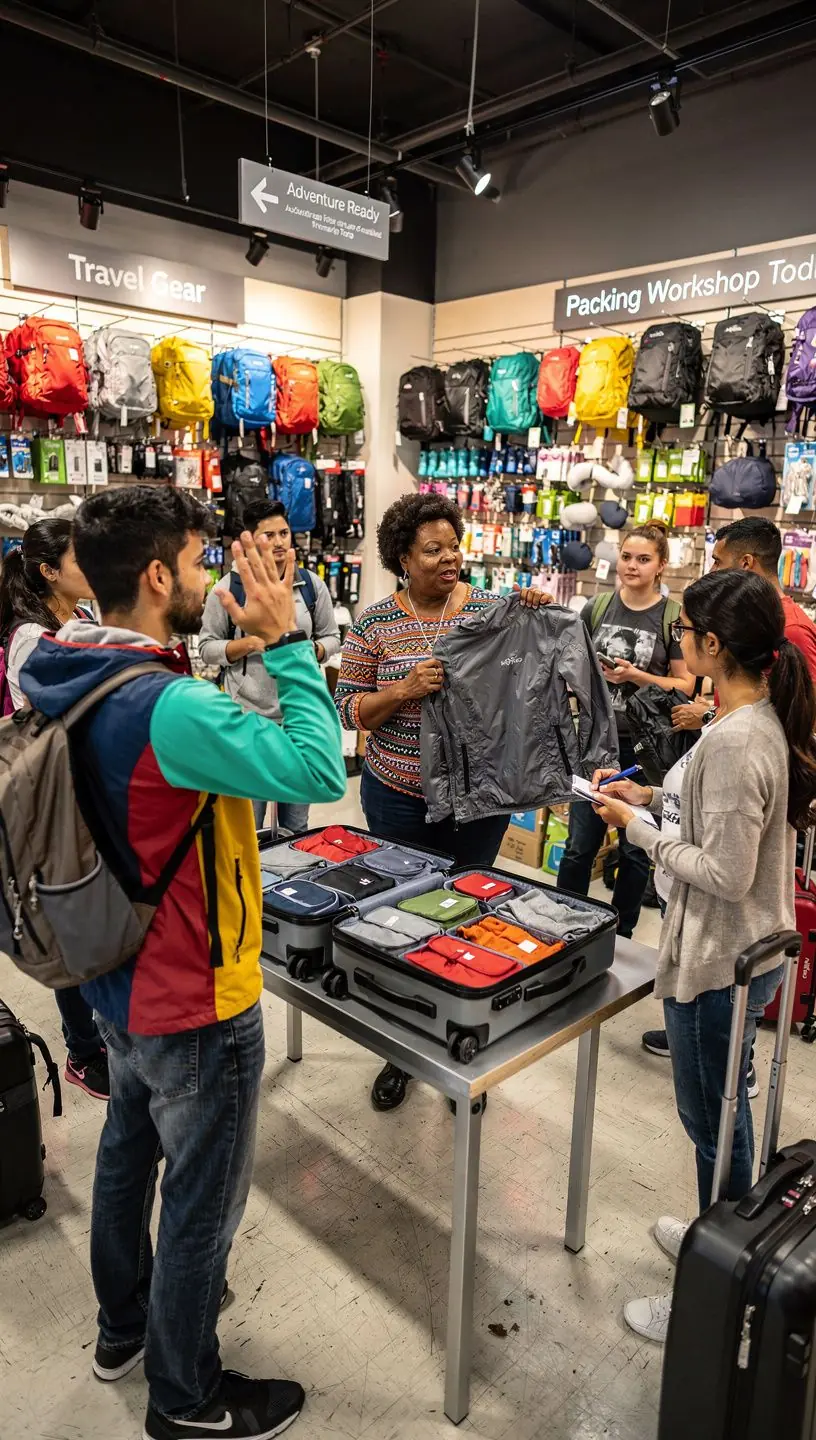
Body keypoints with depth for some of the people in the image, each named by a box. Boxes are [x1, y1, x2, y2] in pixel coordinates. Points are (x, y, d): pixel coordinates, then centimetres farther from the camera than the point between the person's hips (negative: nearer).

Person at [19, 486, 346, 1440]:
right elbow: (318, 770, -35)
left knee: (128, 1151, 28)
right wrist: (285, 640, -28)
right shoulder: (169, 708, -32)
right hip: (193, 1003, -9)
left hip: (116, 977, 9)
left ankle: (123, 1323, 52)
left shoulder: (61, 680, -3)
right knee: (200, 1202, 13)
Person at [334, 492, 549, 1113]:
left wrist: (539, 616, -16)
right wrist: (407, 689, -21)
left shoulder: (493, 609, -3)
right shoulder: (374, 623, -4)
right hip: (399, 797, 0)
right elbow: (350, 709, -4)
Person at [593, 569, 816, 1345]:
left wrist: (638, 829, -16)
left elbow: (726, 875, -26)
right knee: (722, 1113, 26)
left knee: (713, 1124, 8)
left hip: (719, 961, -9)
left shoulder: (734, 740, -28)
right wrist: (655, 797, 6)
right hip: (752, 949, 9)